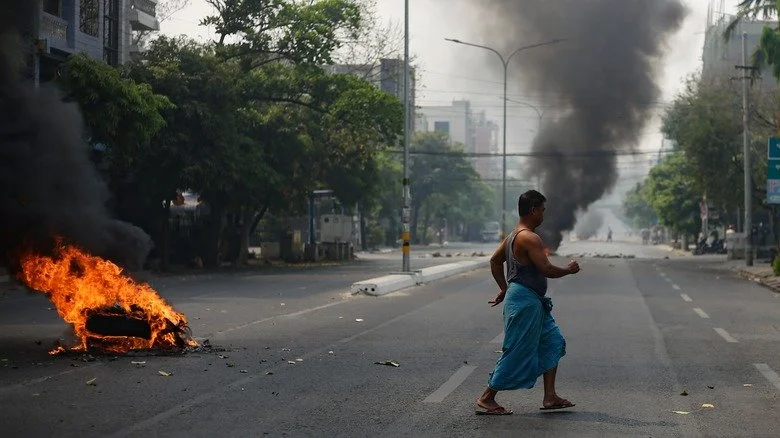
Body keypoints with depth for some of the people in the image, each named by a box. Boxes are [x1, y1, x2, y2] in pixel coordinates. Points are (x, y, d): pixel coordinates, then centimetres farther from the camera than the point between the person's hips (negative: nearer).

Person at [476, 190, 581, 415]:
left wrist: (504, 289, 25)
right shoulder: (530, 238, -19)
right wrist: (569, 269, -6)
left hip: (532, 302, 11)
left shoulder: (514, 235, 13)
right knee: (517, 353, -4)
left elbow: (495, 261, 22)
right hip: (525, 301, -11)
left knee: (552, 342, 13)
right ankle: (487, 399, 3)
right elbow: (546, 269, -23)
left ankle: (550, 397, 14)